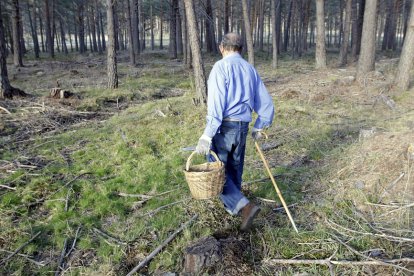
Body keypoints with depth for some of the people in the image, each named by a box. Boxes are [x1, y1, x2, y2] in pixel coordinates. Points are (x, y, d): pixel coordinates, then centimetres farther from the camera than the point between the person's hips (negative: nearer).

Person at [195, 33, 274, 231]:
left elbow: (216, 103, -20)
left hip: (224, 126, -7)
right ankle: (231, 205, 37)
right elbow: (266, 103, 13)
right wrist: (259, 128, 26)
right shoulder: (250, 70, 11)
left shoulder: (221, 66, -9)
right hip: (242, 127, 7)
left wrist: (207, 136, -21)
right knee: (235, 169, 20)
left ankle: (244, 207, -9)